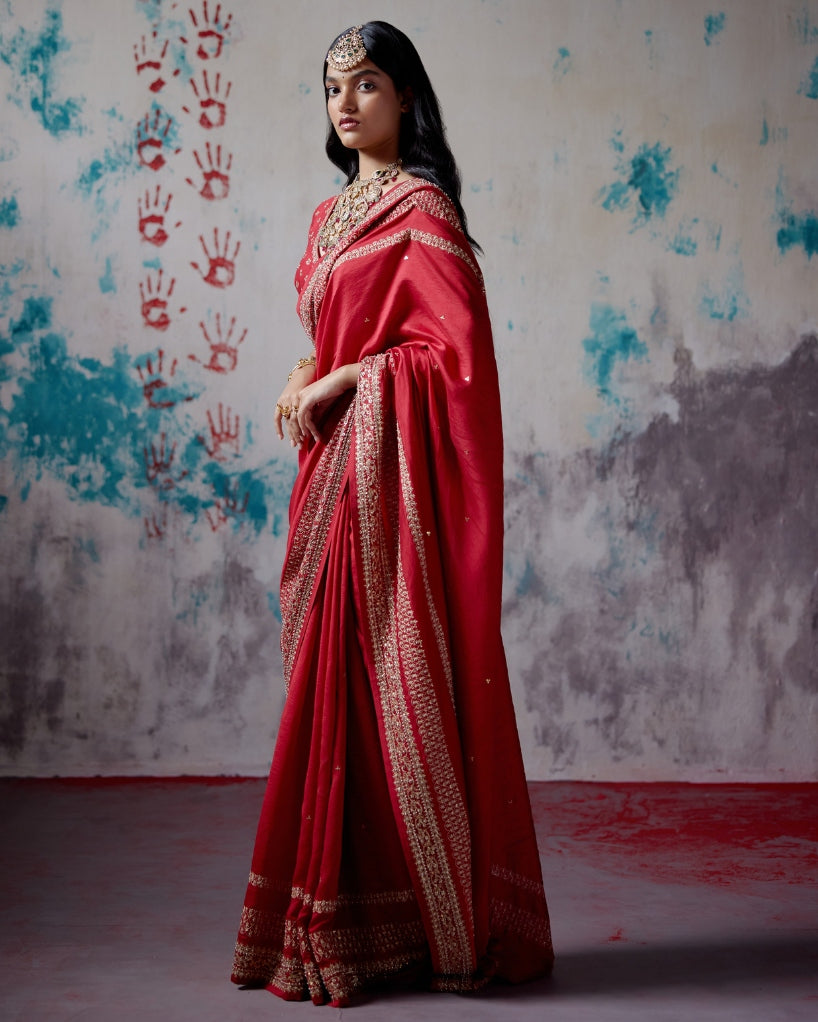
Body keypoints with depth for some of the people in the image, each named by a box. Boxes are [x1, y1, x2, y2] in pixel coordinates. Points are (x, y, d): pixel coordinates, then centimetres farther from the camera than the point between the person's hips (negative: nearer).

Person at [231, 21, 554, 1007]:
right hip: (333, 466, 8)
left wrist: (341, 382, -11)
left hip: (390, 469, -8)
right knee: (335, 681, 7)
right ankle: (347, 918, 16)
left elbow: (453, 347, -14)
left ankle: (435, 925, 6)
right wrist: (306, 383, 5)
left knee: (391, 679, -6)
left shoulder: (421, 207, -6)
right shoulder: (330, 216, 18)